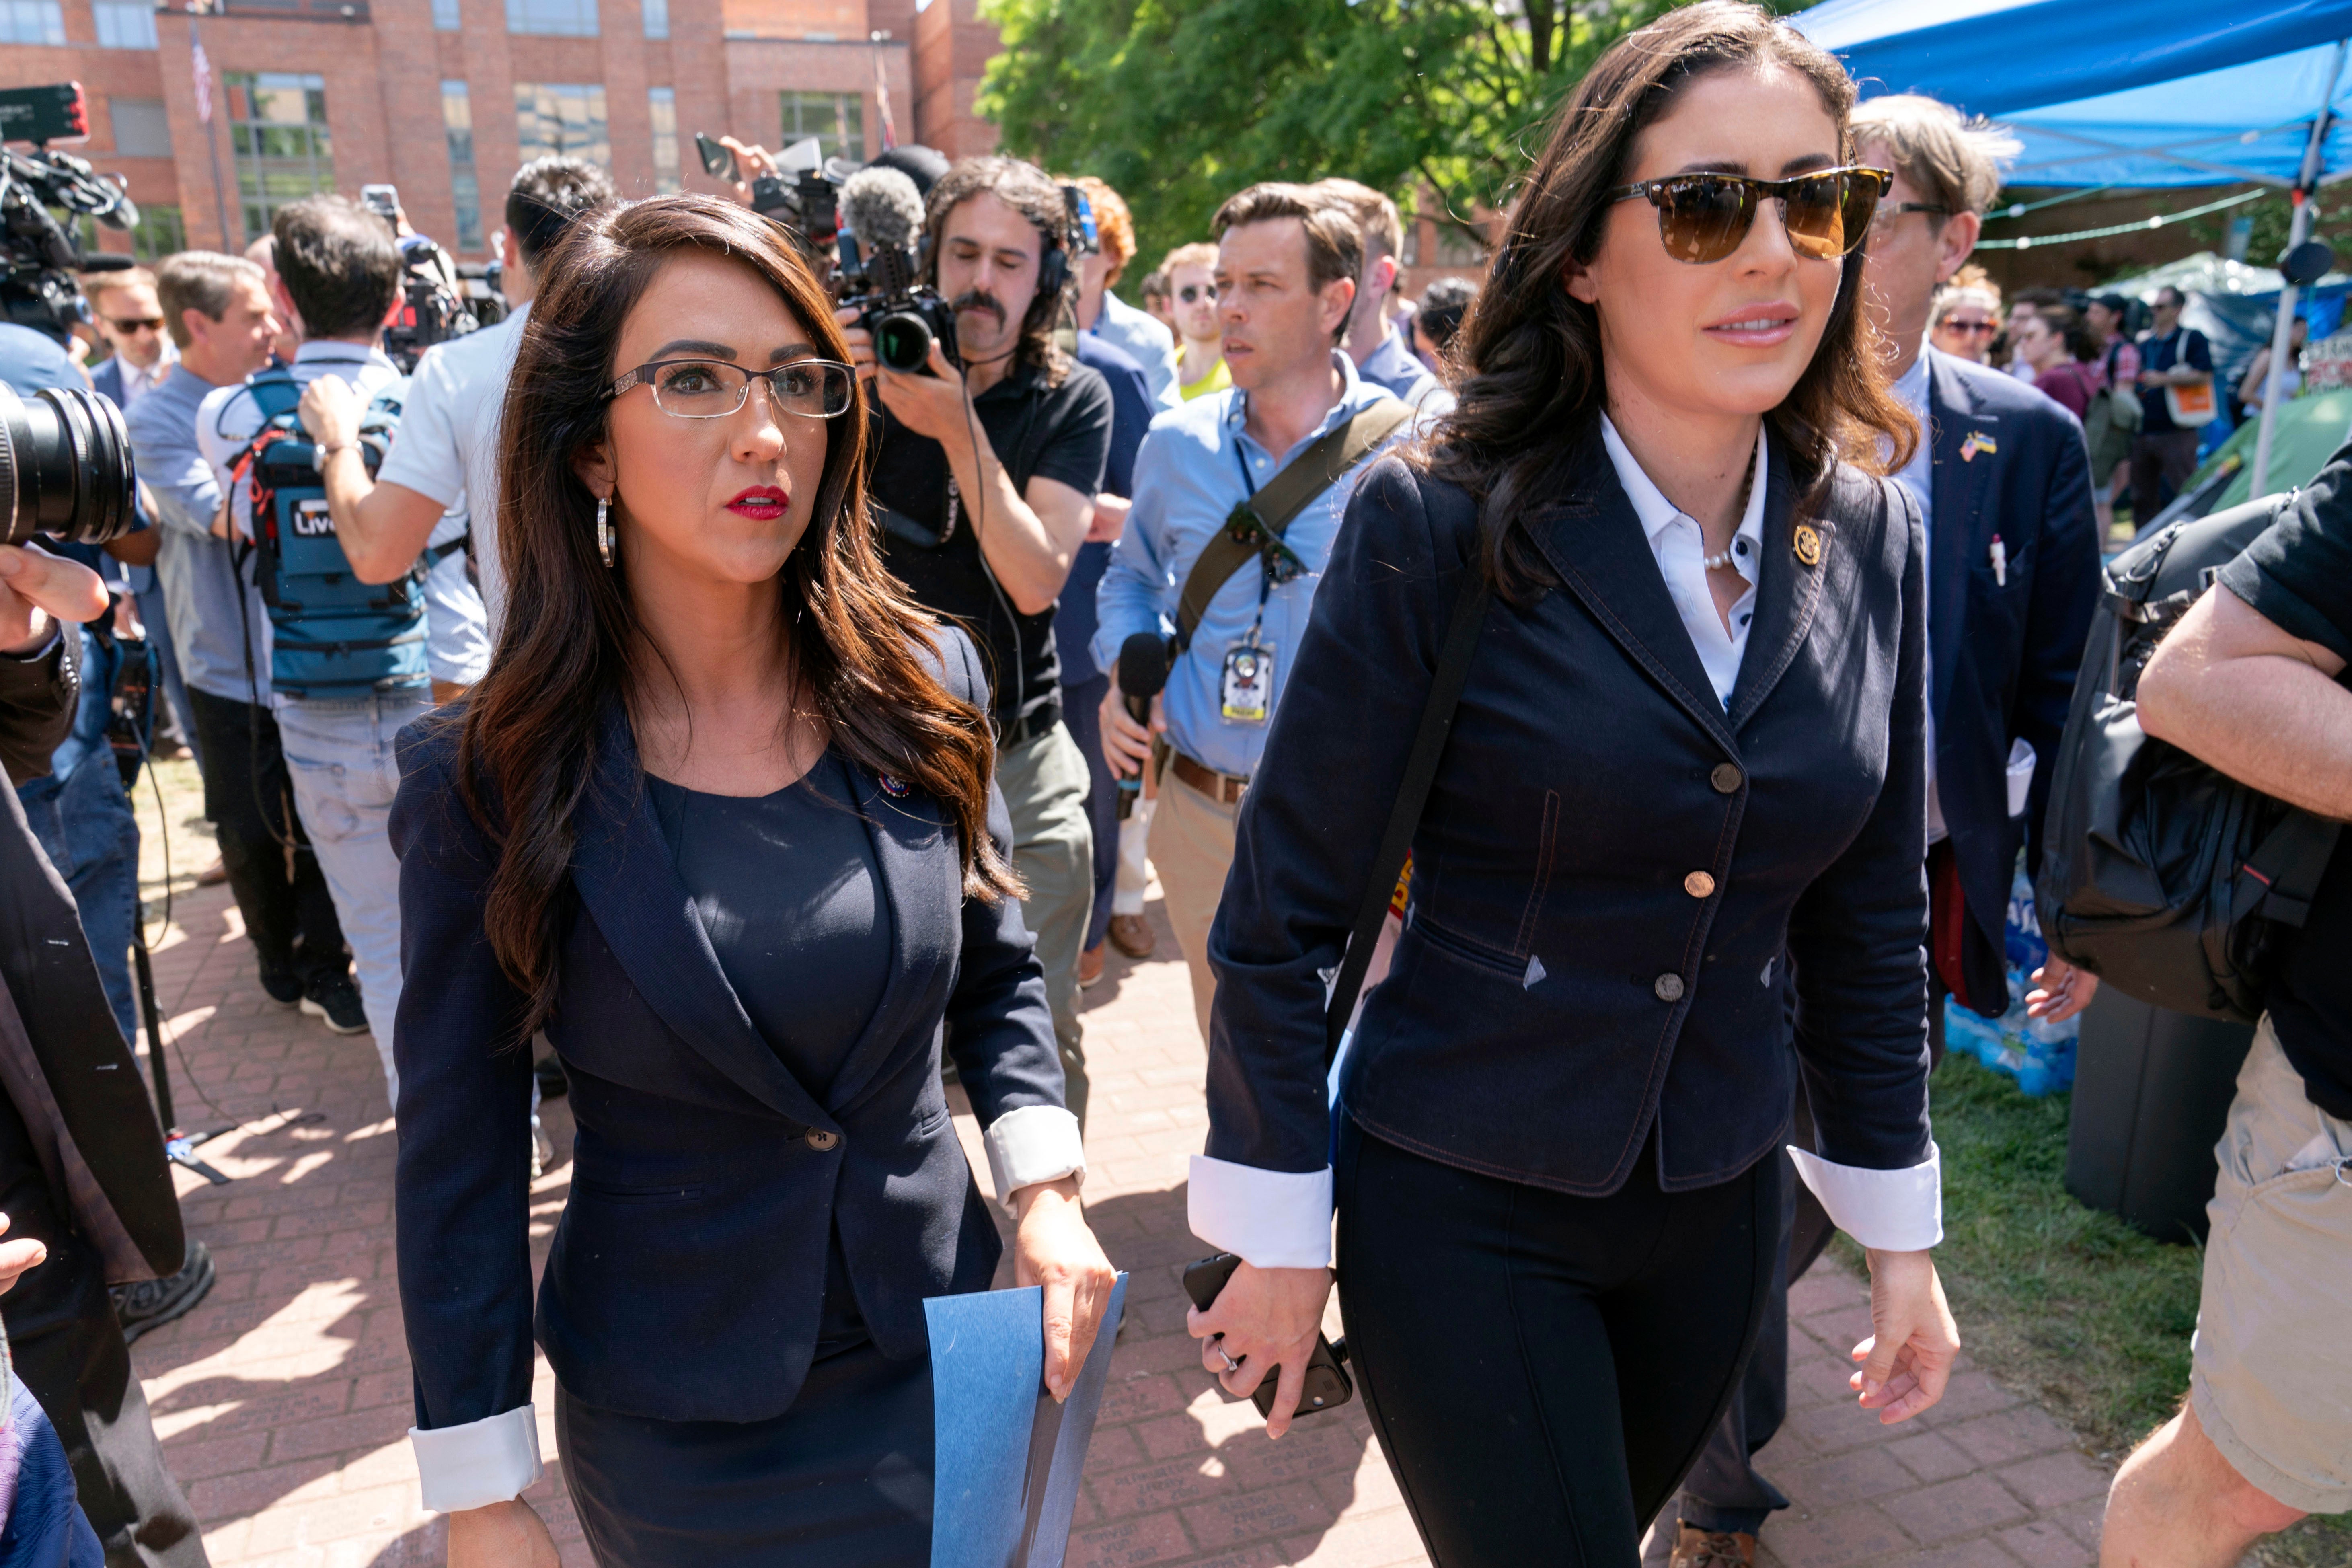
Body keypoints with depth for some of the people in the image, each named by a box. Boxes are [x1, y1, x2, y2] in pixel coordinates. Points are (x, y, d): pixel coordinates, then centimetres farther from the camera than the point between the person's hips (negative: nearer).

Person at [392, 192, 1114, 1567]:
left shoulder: (925, 683, -9)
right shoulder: (488, 775, -15)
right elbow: (460, 1154, -8)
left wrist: (1047, 1186, -10)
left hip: (939, 1359, 3)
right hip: (674, 1427, -2)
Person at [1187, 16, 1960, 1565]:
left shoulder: (1870, 537, -2)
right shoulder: (1439, 522, -17)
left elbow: (1870, 916, 6)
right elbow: (1284, 911, -13)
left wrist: (1900, 1228, 10)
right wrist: (1278, 1234, -8)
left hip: (1718, 1207, 5)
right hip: (1460, 1214, -5)